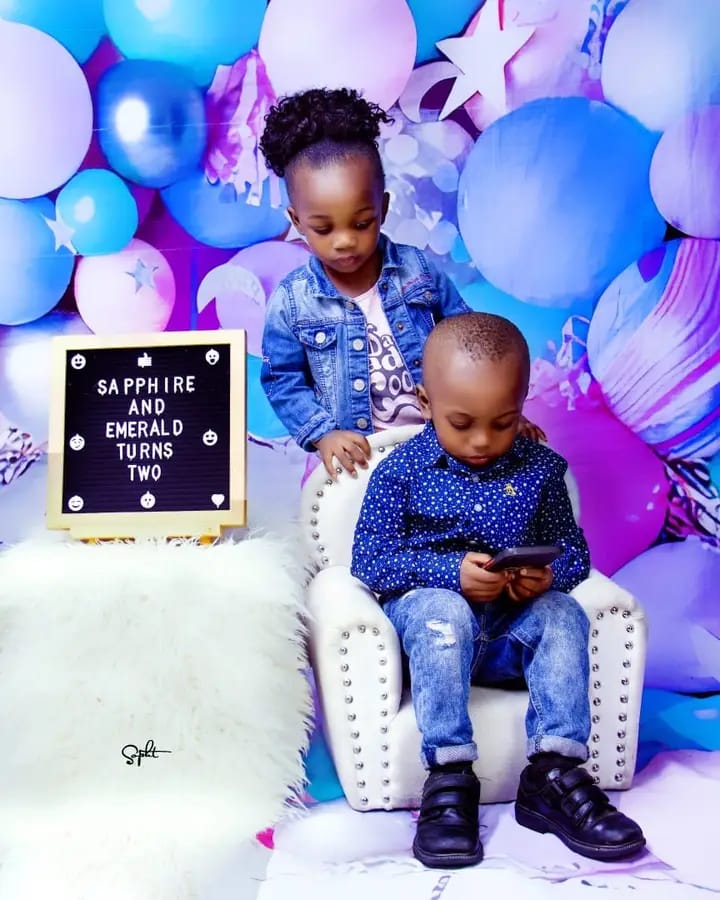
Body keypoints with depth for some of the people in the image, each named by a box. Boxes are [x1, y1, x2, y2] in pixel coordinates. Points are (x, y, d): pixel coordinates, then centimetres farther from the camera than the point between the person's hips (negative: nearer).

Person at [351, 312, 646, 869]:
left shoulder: (540, 468, 3)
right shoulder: (401, 471, -5)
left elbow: (574, 552, 7)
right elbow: (369, 561, -9)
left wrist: (549, 574, -19)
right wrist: (451, 571, -25)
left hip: (509, 629, 3)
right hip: (431, 614, -2)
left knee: (562, 612, -26)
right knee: (442, 611, -35)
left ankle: (553, 773, -21)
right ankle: (449, 777, -28)